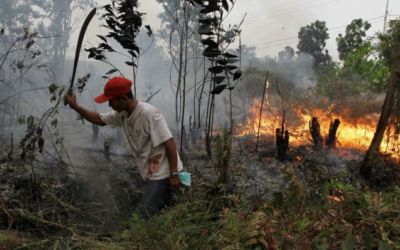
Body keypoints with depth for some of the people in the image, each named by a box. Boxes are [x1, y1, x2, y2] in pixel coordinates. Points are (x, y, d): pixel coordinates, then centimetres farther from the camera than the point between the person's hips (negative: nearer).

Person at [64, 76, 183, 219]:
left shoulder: (148, 113, -23)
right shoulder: (122, 115, 4)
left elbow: (169, 143, -24)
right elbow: (99, 119, 20)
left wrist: (174, 174, -23)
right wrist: (75, 107, 12)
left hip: (163, 174, -9)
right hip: (151, 174, 9)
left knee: (145, 217, -11)